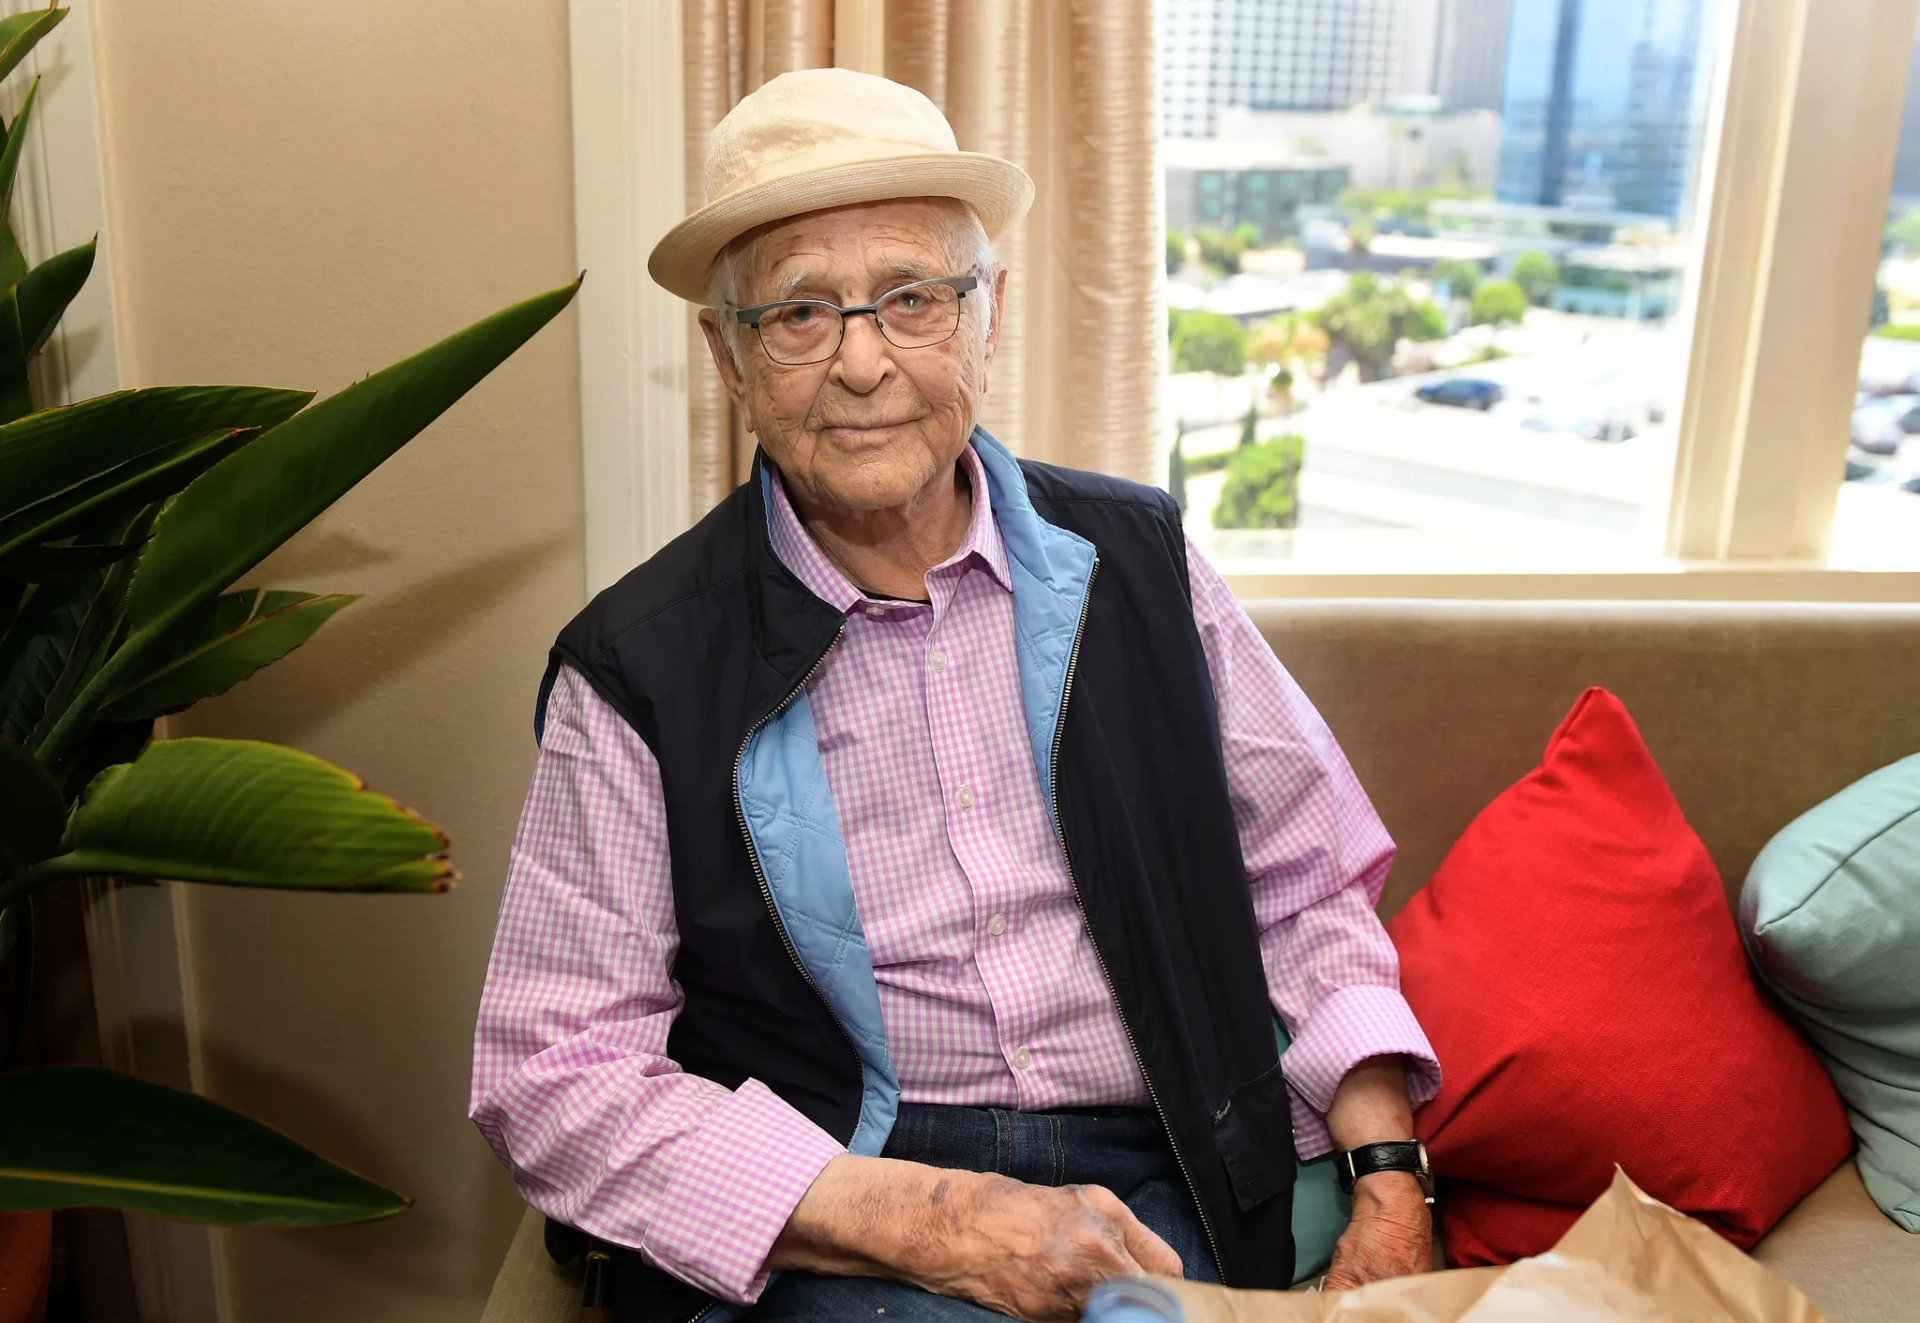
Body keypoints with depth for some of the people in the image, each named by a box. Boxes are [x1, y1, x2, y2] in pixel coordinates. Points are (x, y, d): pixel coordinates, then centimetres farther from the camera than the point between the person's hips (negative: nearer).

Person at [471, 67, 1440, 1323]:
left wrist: (1389, 1177, -2)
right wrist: (917, 1220, -16)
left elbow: (1306, 885, 12)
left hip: (1159, 1203, 4)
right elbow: (551, 1072, -7)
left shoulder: (1137, 561, 6)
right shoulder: (639, 666, -3)